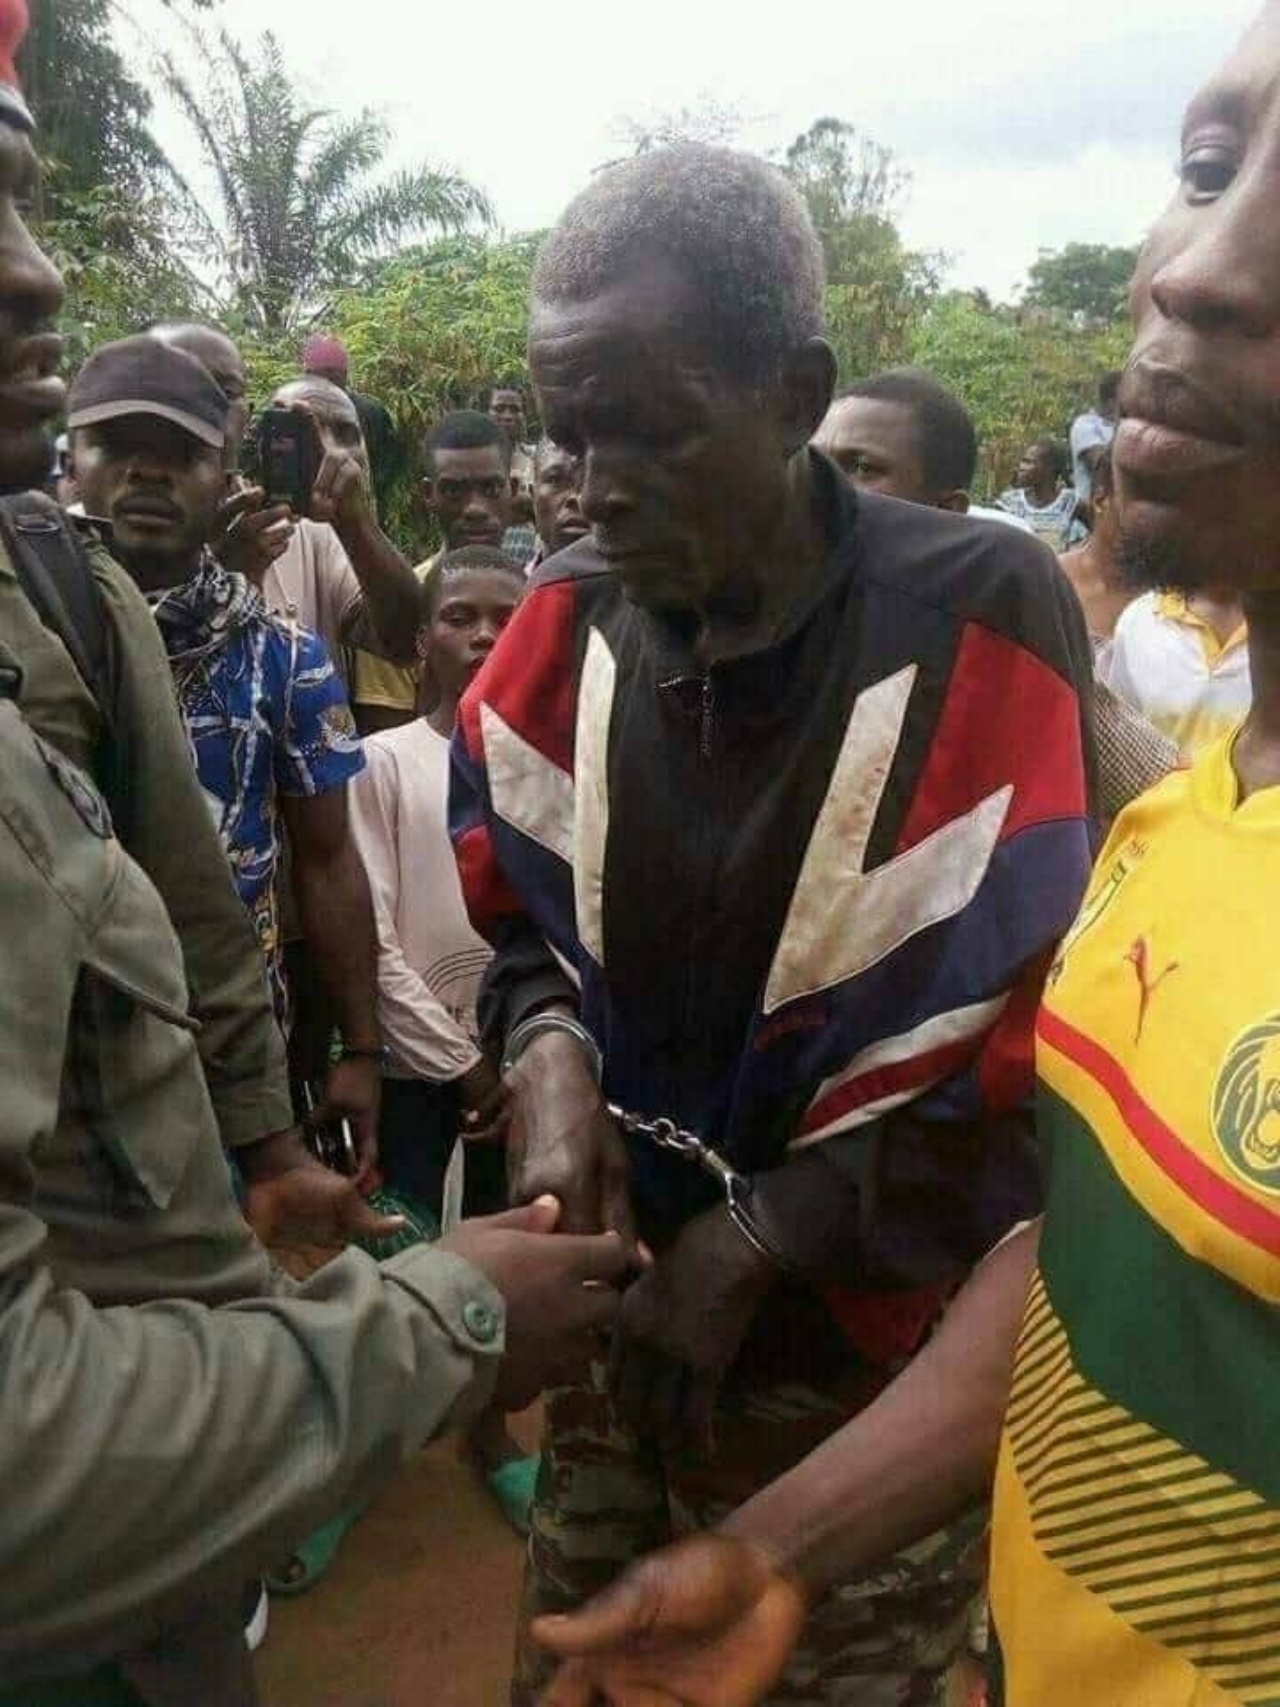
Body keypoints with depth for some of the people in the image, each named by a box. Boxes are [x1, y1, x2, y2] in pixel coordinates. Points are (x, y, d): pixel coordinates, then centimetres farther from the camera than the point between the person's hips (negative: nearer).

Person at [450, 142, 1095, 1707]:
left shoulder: (981, 622, -18)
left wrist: (758, 1242, -16)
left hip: (867, 1373, -4)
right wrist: (548, 1054, -13)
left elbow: (1033, 1050, -15)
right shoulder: (571, 617, -5)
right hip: (620, 1328, 4)